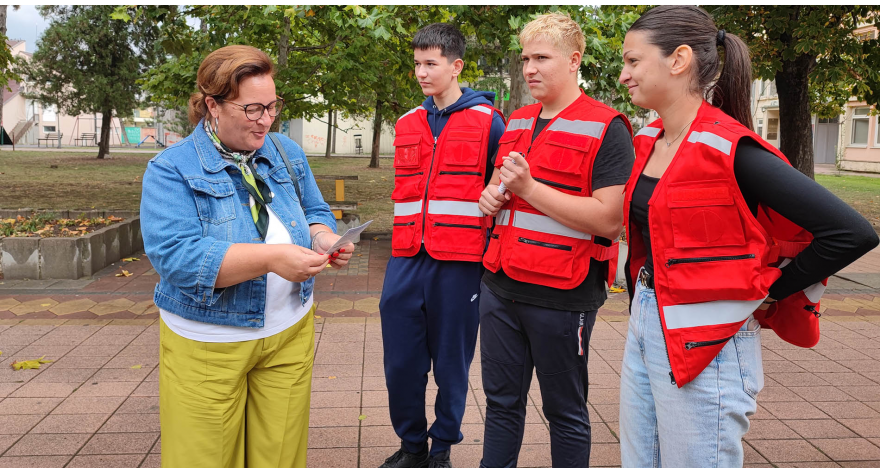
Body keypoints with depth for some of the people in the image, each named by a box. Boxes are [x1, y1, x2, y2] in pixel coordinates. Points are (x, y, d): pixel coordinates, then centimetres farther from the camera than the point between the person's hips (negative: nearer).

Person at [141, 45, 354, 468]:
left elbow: (313, 211, 12)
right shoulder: (171, 170, -12)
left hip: (289, 332, 4)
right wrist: (270, 258, -31)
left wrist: (323, 240, -13)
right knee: (205, 455, 11)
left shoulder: (287, 153, 5)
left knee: (280, 450, 15)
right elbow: (174, 256, -23)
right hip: (206, 344, -4)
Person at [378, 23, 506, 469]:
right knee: (401, 362, 8)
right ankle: (411, 445, 28)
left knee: (452, 363, 6)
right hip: (407, 260, 5)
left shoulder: (487, 121, -1)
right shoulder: (407, 124, 14)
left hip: (459, 263, -4)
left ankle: (442, 449, 25)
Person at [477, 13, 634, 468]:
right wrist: (491, 195, 4)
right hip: (500, 288, 7)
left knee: (565, 412, 10)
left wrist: (528, 187, -19)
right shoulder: (517, 122, 13)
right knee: (501, 401, 16)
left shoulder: (605, 128, -9)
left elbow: (609, 220, -19)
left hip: (561, 297, -6)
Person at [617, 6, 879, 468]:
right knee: (637, 462, 18)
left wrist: (764, 294, -11)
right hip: (645, 327, 8)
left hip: (705, 346, -8)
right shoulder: (649, 142, 6)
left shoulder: (730, 149, -18)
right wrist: (640, 304, 10)